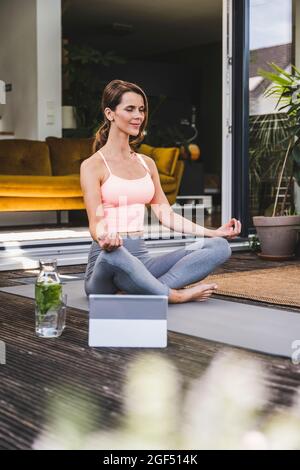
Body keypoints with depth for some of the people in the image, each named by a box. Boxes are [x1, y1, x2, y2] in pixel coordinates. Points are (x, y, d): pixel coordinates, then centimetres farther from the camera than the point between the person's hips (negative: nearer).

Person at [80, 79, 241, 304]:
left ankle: (135, 292, -26)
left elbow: (166, 214, 16)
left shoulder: (147, 163, 16)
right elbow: (95, 223, -13)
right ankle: (173, 295, -19)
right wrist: (104, 240, -37)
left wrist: (213, 232, 6)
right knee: (113, 254, -43)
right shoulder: (93, 165, -3)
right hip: (107, 260, -6)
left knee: (219, 246, -13)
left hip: (142, 258, 6)